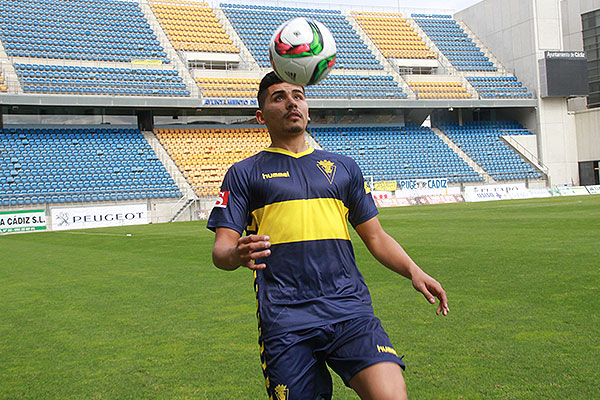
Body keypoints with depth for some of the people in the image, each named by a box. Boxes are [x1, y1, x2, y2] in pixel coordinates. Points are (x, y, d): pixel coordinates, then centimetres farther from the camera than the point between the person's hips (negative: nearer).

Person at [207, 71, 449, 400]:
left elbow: (375, 237, 21)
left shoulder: (343, 167, 20)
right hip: (285, 321, -1)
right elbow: (221, 248, 4)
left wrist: (413, 271, 4)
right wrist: (236, 255, -20)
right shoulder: (244, 173, 12)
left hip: (349, 309, 1)